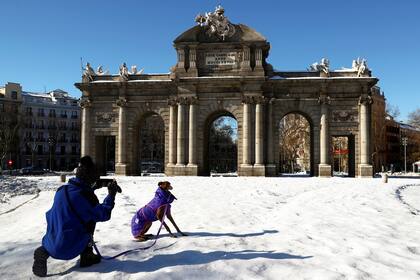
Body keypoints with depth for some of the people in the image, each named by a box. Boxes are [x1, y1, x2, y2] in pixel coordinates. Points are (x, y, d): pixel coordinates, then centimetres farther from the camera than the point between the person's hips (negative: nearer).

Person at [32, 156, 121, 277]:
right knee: (91, 217, 14)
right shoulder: (86, 195, -17)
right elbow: (104, 214, -8)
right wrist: (111, 194, 0)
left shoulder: (61, 189, 2)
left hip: (52, 245, 6)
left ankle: (44, 251, 9)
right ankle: (87, 256, 13)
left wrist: (92, 188, 23)